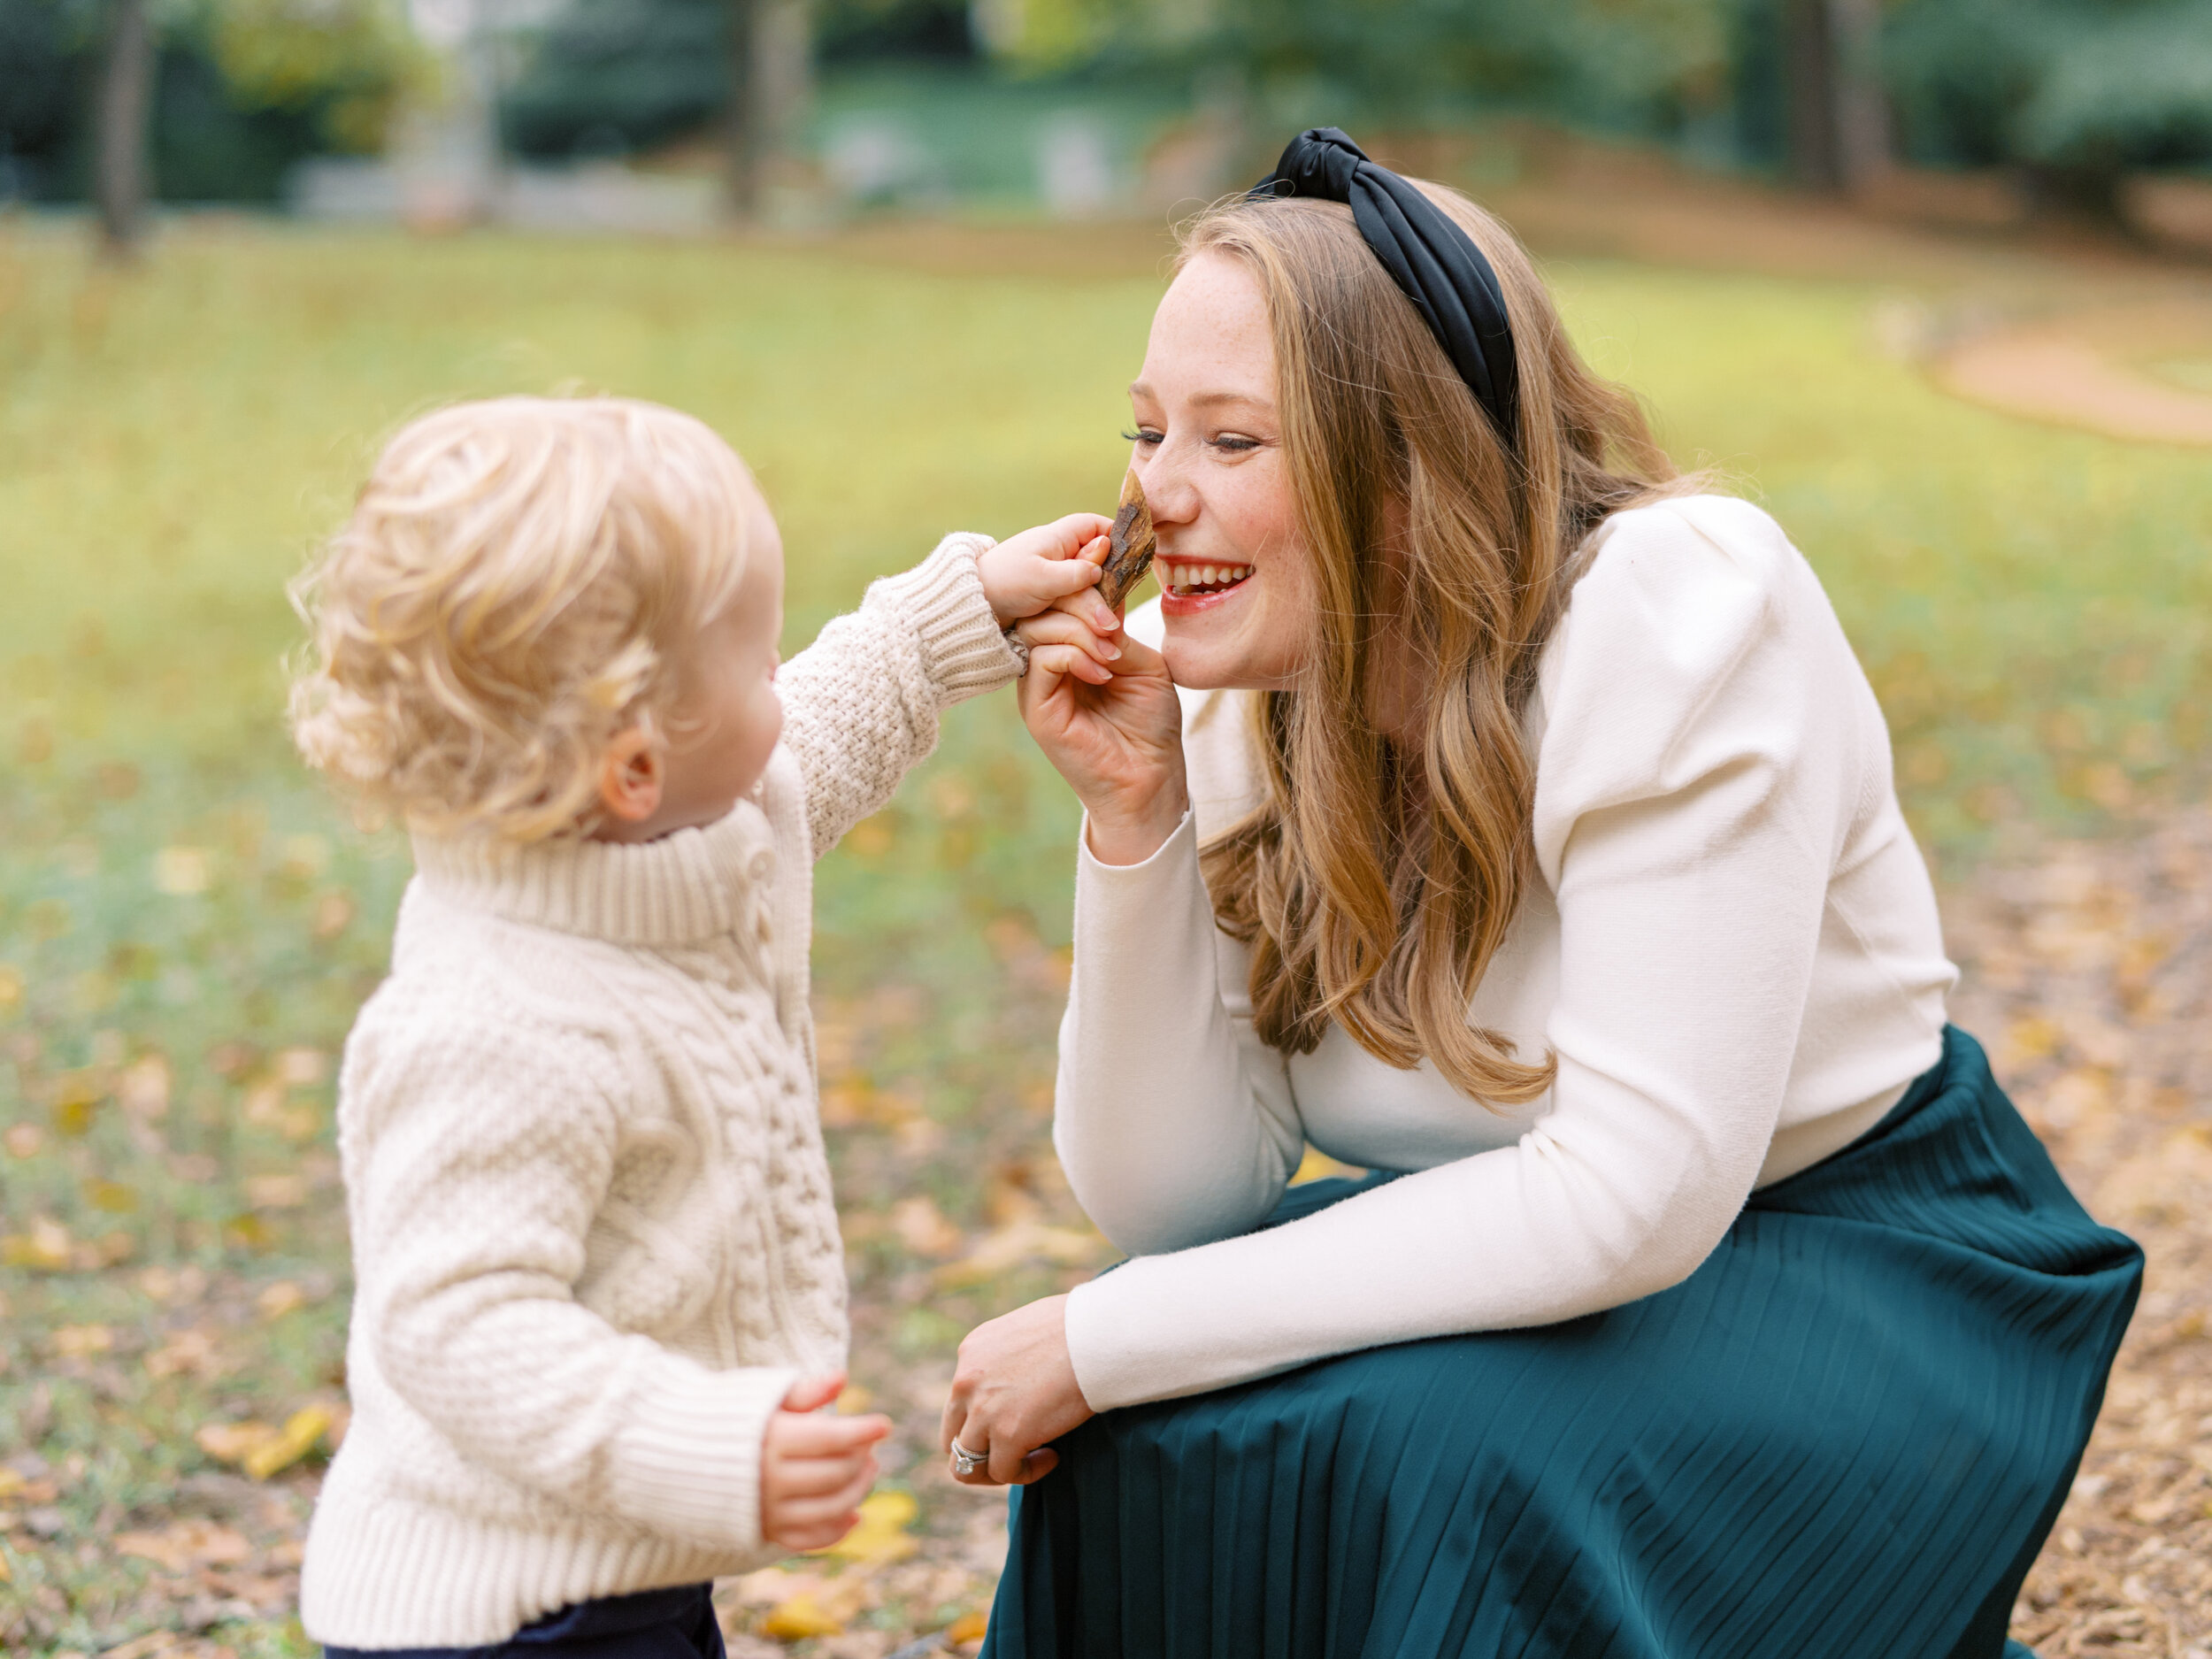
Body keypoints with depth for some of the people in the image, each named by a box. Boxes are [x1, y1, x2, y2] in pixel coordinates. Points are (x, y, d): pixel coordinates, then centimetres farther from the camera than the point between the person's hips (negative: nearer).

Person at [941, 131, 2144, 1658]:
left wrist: (1102, 1342, -27)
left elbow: (1632, 1199, -30)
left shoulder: (1680, 610, -25)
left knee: (1439, 1460, -31)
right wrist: (1135, 814, -21)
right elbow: (1174, 1199, -7)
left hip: (1854, 1281, -5)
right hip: (1528, 1258, 5)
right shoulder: (1232, 684, -7)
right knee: (1146, 1444, -22)